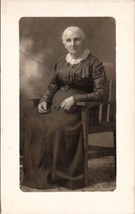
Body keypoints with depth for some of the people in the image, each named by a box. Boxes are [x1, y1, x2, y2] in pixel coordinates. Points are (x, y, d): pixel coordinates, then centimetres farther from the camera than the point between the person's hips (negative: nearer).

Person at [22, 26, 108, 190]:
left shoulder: (94, 64, -2)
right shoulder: (61, 61, 16)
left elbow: (102, 93, -9)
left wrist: (75, 98, -18)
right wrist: (44, 100, 3)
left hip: (77, 108, -6)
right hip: (55, 104, 6)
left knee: (58, 128, -33)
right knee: (33, 123, -20)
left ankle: (62, 175, -16)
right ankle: (37, 172, -14)